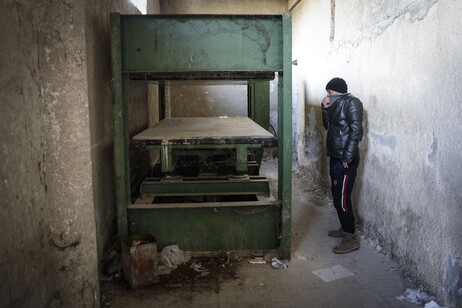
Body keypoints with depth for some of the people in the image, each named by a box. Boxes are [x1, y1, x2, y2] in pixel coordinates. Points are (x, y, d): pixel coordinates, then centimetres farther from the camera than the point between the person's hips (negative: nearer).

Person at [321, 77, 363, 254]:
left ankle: (352, 238, 4)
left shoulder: (351, 102, -12)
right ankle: (345, 228, 31)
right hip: (335, 157, 9)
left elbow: (356, 130, -19)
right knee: (337, 196, 17)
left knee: (342, 199, -7)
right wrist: (325, 108, 5)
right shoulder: (336, 104, 15)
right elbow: (328, 126, 20)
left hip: (345, 160, -9)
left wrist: (347, 157, -22)